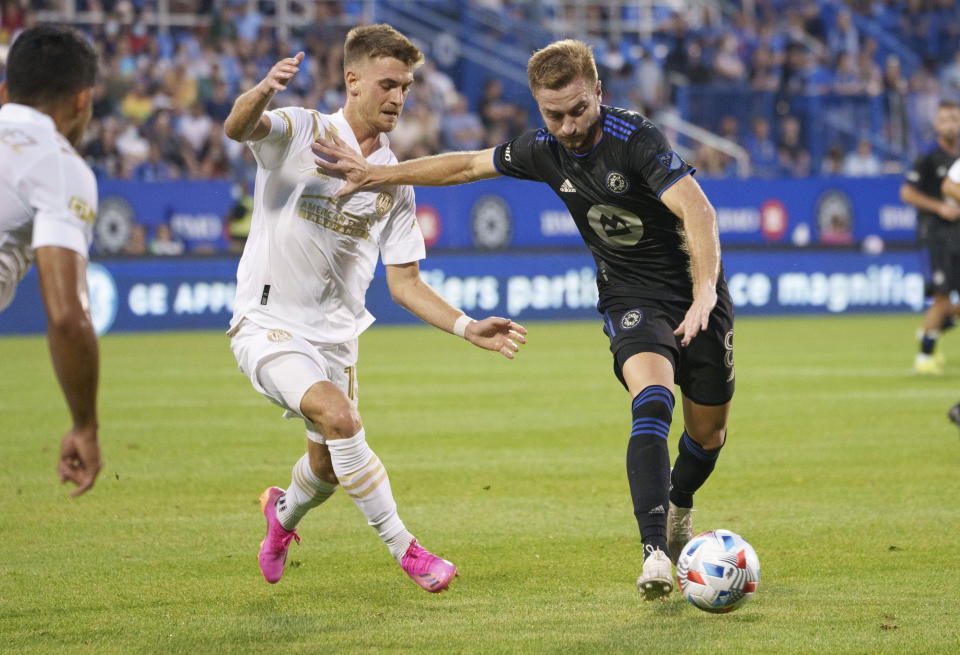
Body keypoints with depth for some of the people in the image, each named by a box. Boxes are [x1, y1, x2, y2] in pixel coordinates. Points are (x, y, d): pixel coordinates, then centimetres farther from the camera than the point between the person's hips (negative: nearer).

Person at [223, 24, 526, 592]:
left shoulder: (395, 181, 5)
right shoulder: (301, 133, -10)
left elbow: (405, 283, 7)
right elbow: (238, 128, -33)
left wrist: (468, 328, -8)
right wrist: (262, 93, -56)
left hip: (335, 335, 6)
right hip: (269, 326, -6)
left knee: (329, 468, 13)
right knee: (338, 417, -28)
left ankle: (284, 513, 49)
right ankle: (405, 549, -18)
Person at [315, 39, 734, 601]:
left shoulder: (636, 139, -25)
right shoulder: (545, 152, -6)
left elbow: (697, 209, -36)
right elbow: (468, 165, 11)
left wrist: (706, 292, -49)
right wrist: (375, 174, 13)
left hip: (697, 298, -2)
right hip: (631, 301, 2)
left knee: (708, 434, 9)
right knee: (651, 404, -27)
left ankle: (679, 507, 45)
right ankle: (655, 552, -39)